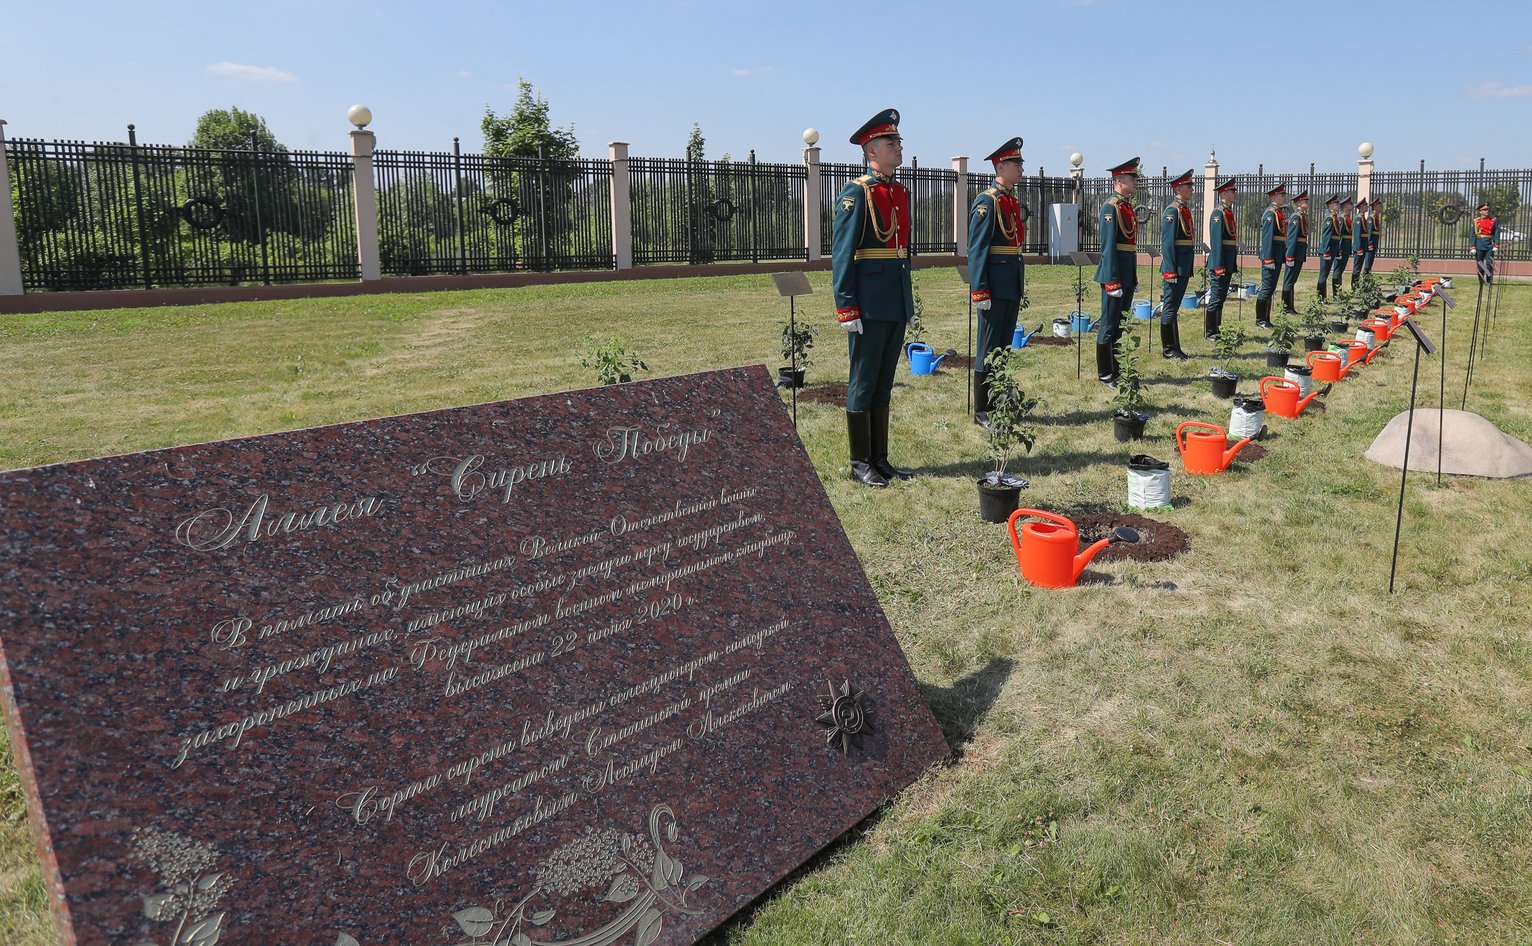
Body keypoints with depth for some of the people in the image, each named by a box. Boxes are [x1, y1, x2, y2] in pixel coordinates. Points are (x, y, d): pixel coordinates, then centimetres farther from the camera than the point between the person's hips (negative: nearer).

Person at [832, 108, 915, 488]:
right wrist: (847, 309, -17)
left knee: (884, 383, 13)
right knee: (863, 383, 1)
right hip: (870, 305, -8)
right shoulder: (855, 194, -9)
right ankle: (860, 464, 10)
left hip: (897, 305, 8)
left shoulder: (901, 193, 14)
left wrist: (910, 300, 19)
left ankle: (880, 459, 21)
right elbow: (842, 254, -13)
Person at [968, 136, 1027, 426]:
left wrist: (1021, 285, 18)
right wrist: (980, 291, -20)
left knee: (1004, 346, 13)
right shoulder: (987, 201, -11)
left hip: (1012, 285, 9)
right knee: (989, 349, -3)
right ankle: (982, 412, 4)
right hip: (995, 286, -9)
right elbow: (976, 250, -16)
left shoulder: (1013, 200, 15)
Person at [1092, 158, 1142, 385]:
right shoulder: (1111, 207, -13)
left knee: (1120, 324, 13)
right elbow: (1108, 246, -18)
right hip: (1115, 273, -9)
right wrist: (1112, 281, -22)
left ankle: (1116, 370, 21)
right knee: (1109, 324, -3)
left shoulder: (1127, 206, 15)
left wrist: (1134, 278, 18)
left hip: (1127, 274, 9)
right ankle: (1104, 374, 4)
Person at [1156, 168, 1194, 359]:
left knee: (1173, 307, 13)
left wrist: (1188, 269, 19)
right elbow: (1167, 243, -18)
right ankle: (1168, 349, 3)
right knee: (1170, 308, -3)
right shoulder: (1172, 211, -13)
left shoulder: (1185, 210, 16)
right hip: (1175, 268, -9)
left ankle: (1174, 347, 18)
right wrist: (1170, 271, -21)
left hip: (1184, 268, 9)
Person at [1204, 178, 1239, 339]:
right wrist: (1218, 266, -23)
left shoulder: (1229, 212, 16)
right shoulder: (1218, 213, -13)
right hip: (1220, 263, -9)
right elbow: (1216, 241, -19)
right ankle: (1209, 333, 0)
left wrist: (1233, 264, 19)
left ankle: (1216, 330, 20)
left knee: (1221, 297, 13)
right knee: (1216, 298, -5)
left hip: (1228, 263, 9)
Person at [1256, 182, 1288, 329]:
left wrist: (1285, 256, 17)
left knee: (1271, 289, 11)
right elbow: (1267, 237, -19)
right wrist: (1268, 259, -22)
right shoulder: (1270, 213, -13)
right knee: (1266, 289, -5)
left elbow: (1283, 237, 19)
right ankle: (1260, 321, 1)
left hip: (1278, 257, 9)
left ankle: (1266, 319, 16)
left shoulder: (1281, 213, 16)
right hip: (1271, 256, -9)